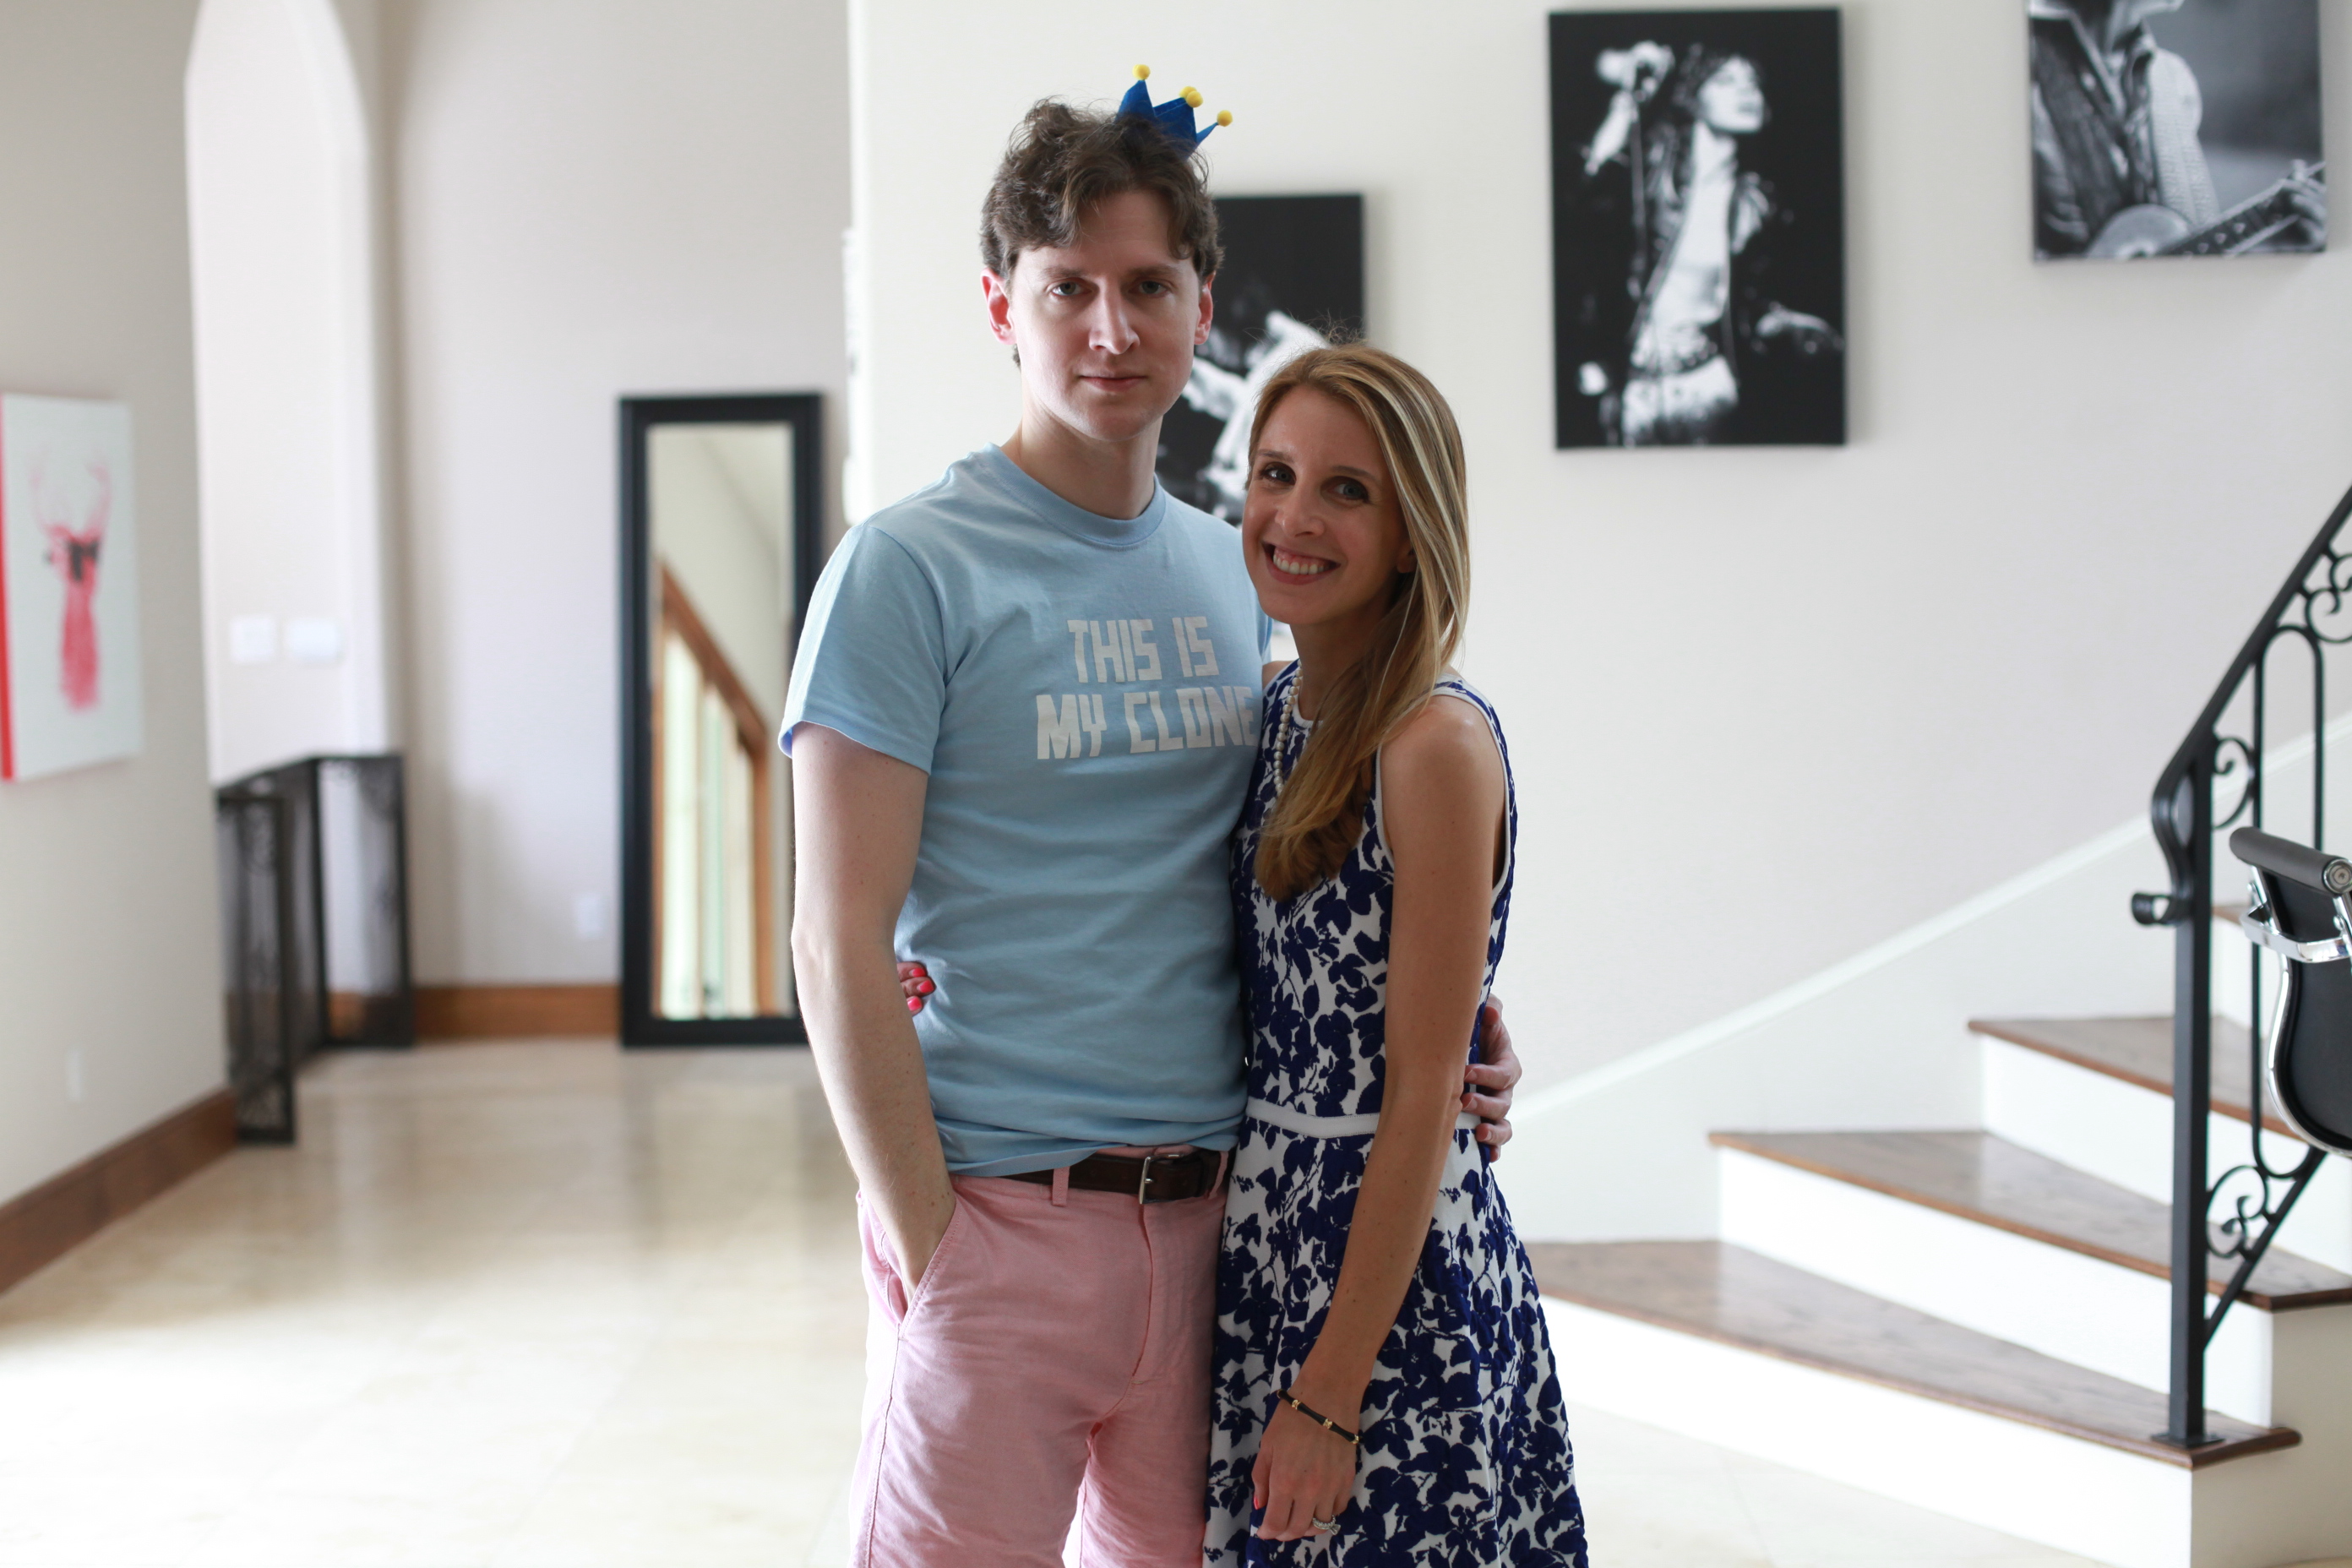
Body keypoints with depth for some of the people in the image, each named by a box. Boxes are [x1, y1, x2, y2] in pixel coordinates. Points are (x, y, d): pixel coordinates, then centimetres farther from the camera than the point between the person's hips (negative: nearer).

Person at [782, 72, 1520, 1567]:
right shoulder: (909, 572, -7)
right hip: (1003, 1215, -5)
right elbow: (842, 948, -10)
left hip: (1219, 1209, 6)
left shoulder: (1237, 574, 12)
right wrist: (925, 1239, -14)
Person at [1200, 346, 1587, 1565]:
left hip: (1394, 1261, -7)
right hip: (1269, 1240, 7)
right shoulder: (1278, 713, 6)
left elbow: (1422, 1095, -18)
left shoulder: (1437, 744, -17)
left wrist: (1329, 1396, -18)